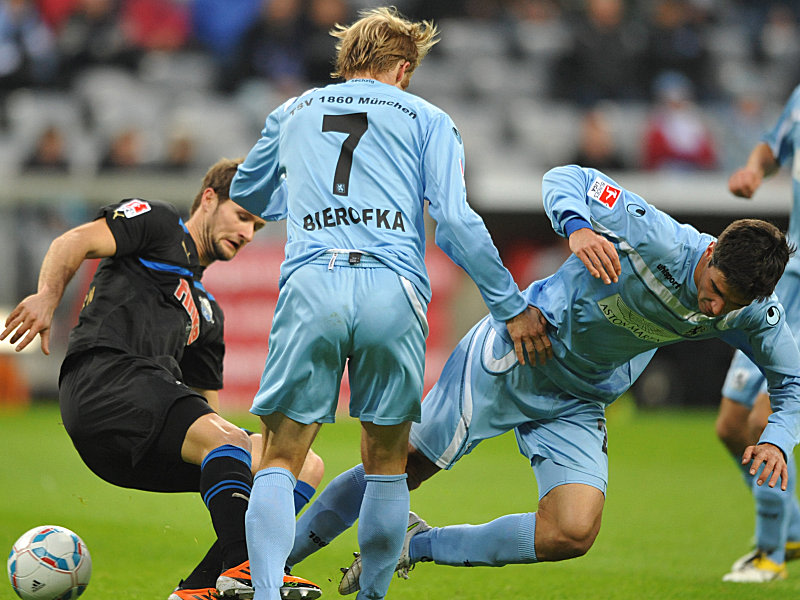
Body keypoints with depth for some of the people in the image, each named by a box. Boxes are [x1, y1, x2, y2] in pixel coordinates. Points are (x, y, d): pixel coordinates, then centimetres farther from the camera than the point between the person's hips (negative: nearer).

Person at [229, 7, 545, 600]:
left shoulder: (293, 113, 25)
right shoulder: (427, 120, 17)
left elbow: (248, 195, 41)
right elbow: (456, 223, 5)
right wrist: (513, 308, 10)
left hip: (310, 285, 1)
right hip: (394, 291, -1)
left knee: (279, 462, 3)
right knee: (387, 462, 14)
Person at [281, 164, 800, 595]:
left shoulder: (755, 314, -17)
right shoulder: (653, 235, -30)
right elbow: (567, 179, -19)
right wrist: (576, 226, -41)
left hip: (579, 404, 4)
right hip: (514, 354, -4)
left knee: (573, 533, -15)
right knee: (403, 467, -1)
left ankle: (417, 546, 4)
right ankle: (277, 557, 20)